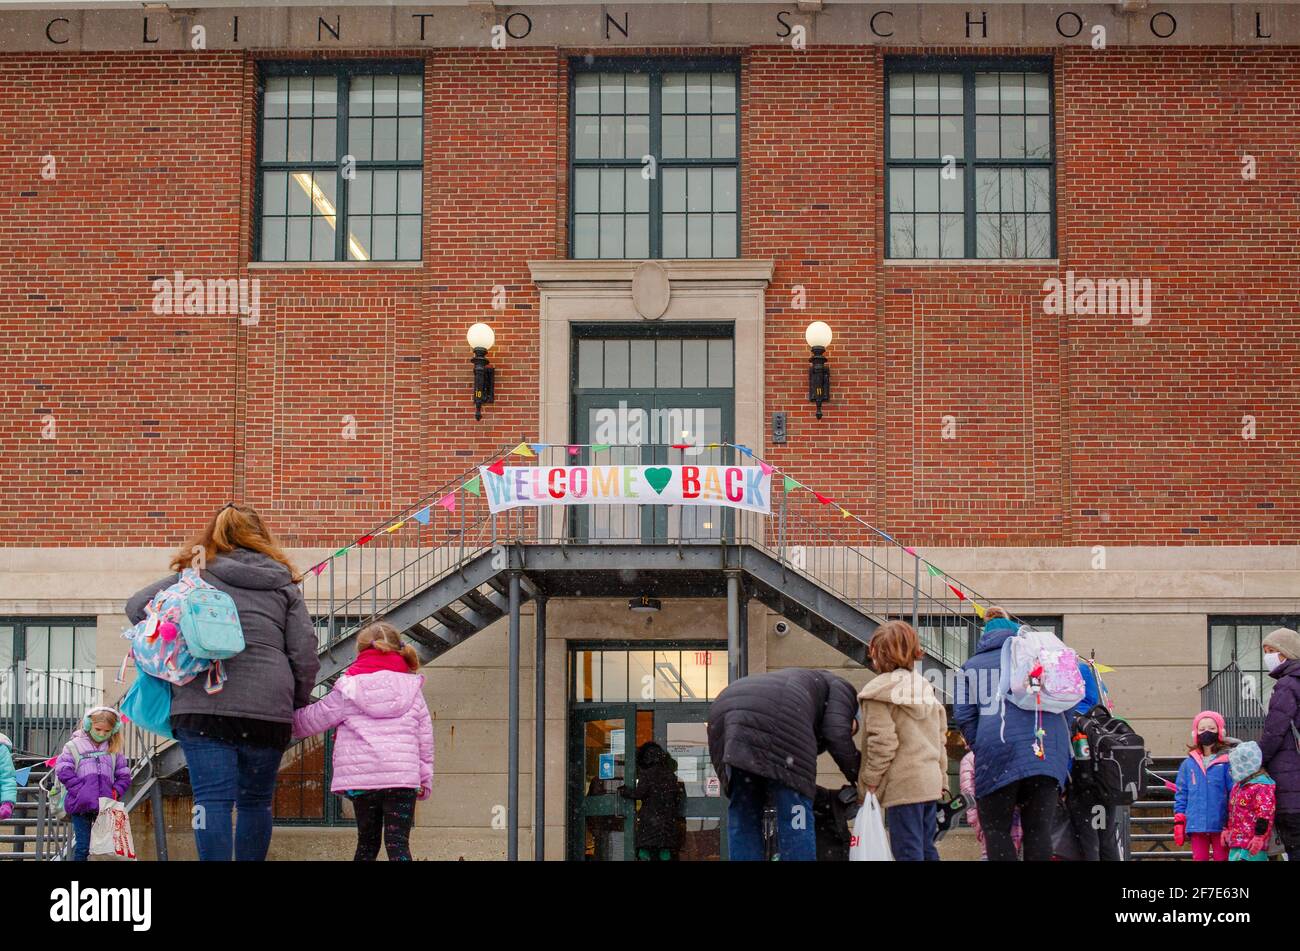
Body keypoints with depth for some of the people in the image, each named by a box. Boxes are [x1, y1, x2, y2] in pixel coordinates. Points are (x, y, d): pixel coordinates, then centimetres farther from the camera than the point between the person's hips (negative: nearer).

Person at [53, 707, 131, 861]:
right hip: (81, 806, -3)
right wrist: (80, 791, -12)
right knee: (83, 846, -3)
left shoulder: (114, 750, 13)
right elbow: (63, 771, -5)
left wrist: (115, 792, -4)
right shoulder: (74, 746, 4)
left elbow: (124, 776, 14)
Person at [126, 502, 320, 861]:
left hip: (205, 703, -2)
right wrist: (297, 703, 20)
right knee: (256, 802, 13)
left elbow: (137, 606, 6)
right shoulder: (284, 583, 15)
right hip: (269, 708, 2)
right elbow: (305, 653, 8)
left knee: (213, 800, -4)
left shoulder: (197, 576, 11)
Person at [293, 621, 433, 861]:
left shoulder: (349, 689, 2)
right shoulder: (411, 688, 10)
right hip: (403, 777, 0)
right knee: (398, 844, -3)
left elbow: (312, 719, 9)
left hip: (360, 776, 0)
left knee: (367, 841, 13)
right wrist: (425, 778, 18)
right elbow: (425, 736, 11)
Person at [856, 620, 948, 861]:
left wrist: (870, 782, -10)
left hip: (902, 786, -8)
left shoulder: (880, 690, -8)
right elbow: (941, 737, 16)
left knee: (908, 852, -6)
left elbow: (882, 741, -15)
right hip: (930, 782, 8)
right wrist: (942, 778, 19)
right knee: (926, 849, 13)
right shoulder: (926, 688, 16)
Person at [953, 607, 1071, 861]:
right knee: (1039, 831, 5)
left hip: (999, 752, -2)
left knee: (997, 830, 6)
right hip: (1048, 752, 2)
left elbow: (963, 716, 9)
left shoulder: (971, 667, 19)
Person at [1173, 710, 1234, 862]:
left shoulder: (1227, 761, -4)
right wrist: (1179, 822, 5)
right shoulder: (1189, 764, 7)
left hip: (1220, 825, -3)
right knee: (1199, 859, 9)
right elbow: (1181, 794, 10)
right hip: (1196, 825, 3)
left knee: (1222, 858, 6)